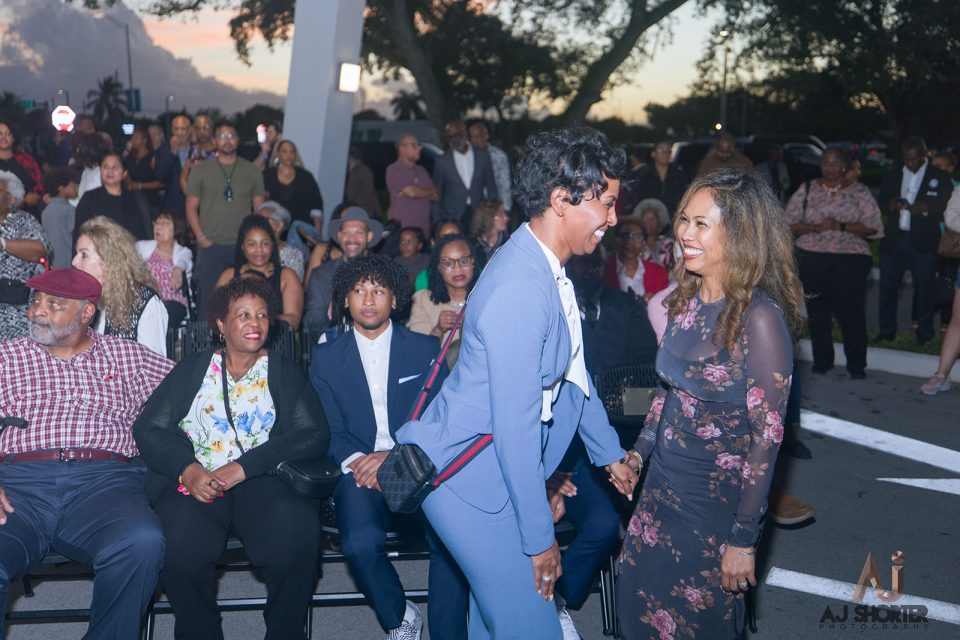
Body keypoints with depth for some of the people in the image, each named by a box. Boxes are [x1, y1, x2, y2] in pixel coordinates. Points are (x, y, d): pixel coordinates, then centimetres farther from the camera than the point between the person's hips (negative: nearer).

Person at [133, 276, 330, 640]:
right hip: (198, 483, 1)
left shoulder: (284, 373, 15)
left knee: (296, 532, -32)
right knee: (179, 543, -31)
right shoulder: (192, 370, 18)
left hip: (263, 482, 0)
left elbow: (315, 435, 0)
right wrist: (187, 468, -12)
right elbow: (148, 429, 8)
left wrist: (244, 467, -13)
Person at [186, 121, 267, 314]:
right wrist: (200, 237, -5)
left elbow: (260, 208, 10)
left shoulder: (252, 171, 9)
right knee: (209, 297, 0)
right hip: (210, 246, -1)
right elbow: (191, 207, 5)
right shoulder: (201, 170, 6)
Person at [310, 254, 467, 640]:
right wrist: (357, 462, -14)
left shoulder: (426, 350, 11)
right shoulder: (326, 357, 13)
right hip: (358, 473, 1)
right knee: (361, 543, -29)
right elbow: (328, 430, 7)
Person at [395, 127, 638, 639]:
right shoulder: (520, 289, -27)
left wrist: (610, 453, 24)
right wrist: (540, 536, -17)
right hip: (469, 475, -9)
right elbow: (514, 424, -25)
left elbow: (572, 370, 18)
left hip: (497, 465, 10)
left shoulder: (549, 270, 4)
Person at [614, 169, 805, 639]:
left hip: (718, 501, -6)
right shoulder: (687, 300, -1)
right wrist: (639, 452, 14)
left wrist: (744, 539, -17)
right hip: (662, 486, 7)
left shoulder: (760, 317, -23)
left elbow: (766, 437, -20)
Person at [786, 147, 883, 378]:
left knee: (852, 311, -3)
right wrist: (816, 227, -14)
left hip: (850, 258, -1)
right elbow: (789, 223, 3)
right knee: (818, 311, 7)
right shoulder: (807, 190, 7)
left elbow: (873, 226, -2)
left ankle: (856, 365, 8)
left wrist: (841, 226, -14)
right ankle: (822, 360, 20)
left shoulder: (859, 192, 4)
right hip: (813, 258, 2)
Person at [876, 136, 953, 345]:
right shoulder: (893, 175, 14)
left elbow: (947, 207, -5)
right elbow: (880, 200, 13)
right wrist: (890, 204, -10)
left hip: (922, 242, -3)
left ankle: (924, 334, 12)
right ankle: (886, 331, 13)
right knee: (887, 286, 3)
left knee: (924, 288, 2)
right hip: (893, 240, 3)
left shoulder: (940, 177, 2)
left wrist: (925, 208, -23)